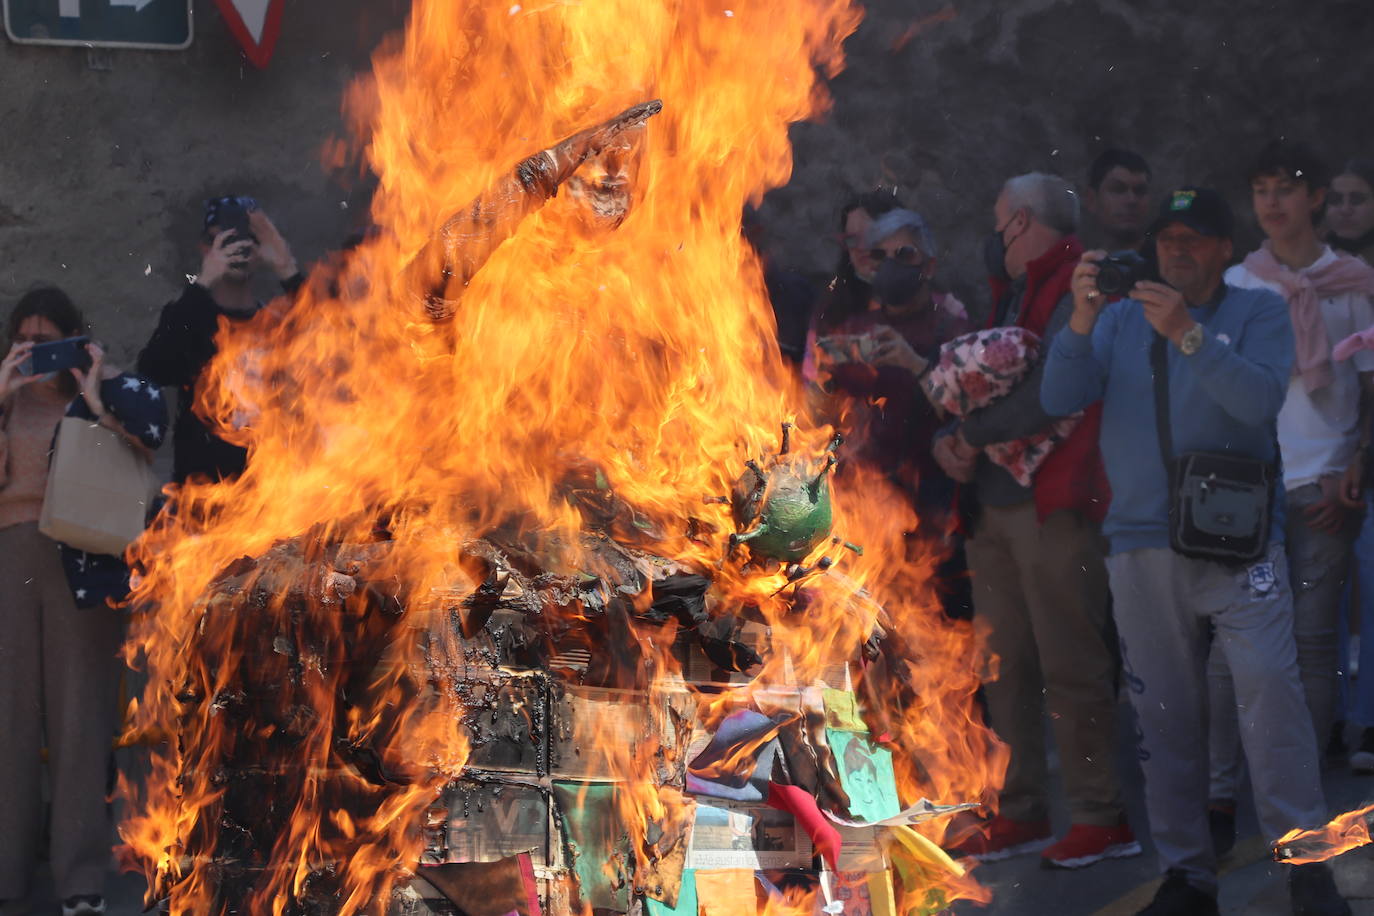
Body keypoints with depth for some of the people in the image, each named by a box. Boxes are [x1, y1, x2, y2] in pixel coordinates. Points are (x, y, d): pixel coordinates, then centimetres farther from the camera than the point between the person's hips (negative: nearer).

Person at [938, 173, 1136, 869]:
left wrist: (969, 436, -12)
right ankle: (1021, 813, 16)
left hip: (1053, 505, -9)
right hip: (993, 503, 9)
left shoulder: (1076, 291, -10)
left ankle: (1103, 817, -1)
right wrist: (951, 442, -3)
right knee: (1005, 666, 10)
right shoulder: (1009, 294, 19)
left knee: (1070, 667, -7)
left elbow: (1052, 393, -22)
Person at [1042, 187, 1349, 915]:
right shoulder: (1121, 319, 12)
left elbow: (1261, 398, -14)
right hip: (1143, 546, 3)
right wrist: (1081, 320, -17)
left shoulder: (1257, 311, 4)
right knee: (1165, 716, 4)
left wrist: (1188, 335, -24)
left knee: (1271, 691, -15)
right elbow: (1060, 399, -1)